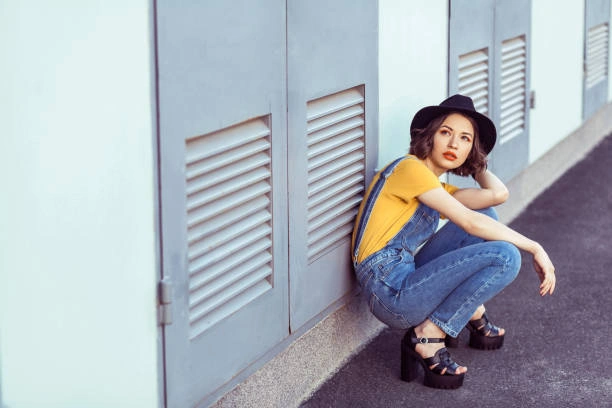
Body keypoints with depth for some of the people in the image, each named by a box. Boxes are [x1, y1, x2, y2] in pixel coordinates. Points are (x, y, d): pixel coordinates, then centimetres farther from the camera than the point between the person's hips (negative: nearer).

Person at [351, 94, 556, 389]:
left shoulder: (438, 189, 20)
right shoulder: (410, 168, -9)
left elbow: (498, 194, 3)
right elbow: (470, 223, -14)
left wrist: (477, 165, 23)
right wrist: (534, 248, -11)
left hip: (407, 281, 10)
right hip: (390, 291, -10)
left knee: (487, 215, 13)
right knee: (505, 257, -16)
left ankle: (473, 315, 14)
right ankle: (428, 338, -11)